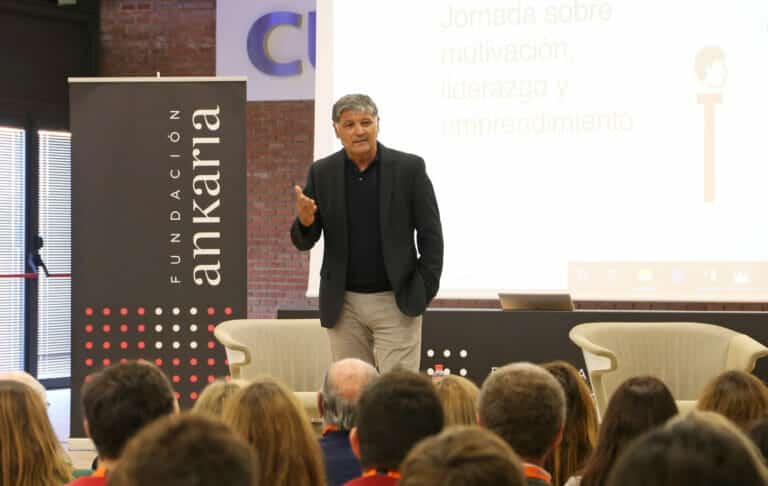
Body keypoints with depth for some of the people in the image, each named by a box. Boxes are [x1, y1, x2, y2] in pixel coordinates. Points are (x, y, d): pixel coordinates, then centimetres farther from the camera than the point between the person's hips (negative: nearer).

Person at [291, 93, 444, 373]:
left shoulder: (409, 168, -3)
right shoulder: (322, 173, 3)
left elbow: (431, 235, 1)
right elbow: (304, 242, 5)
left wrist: (424, 292, -5)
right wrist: (305, 221, -18)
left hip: (396, 302, -2)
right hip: (343, 305, 3)